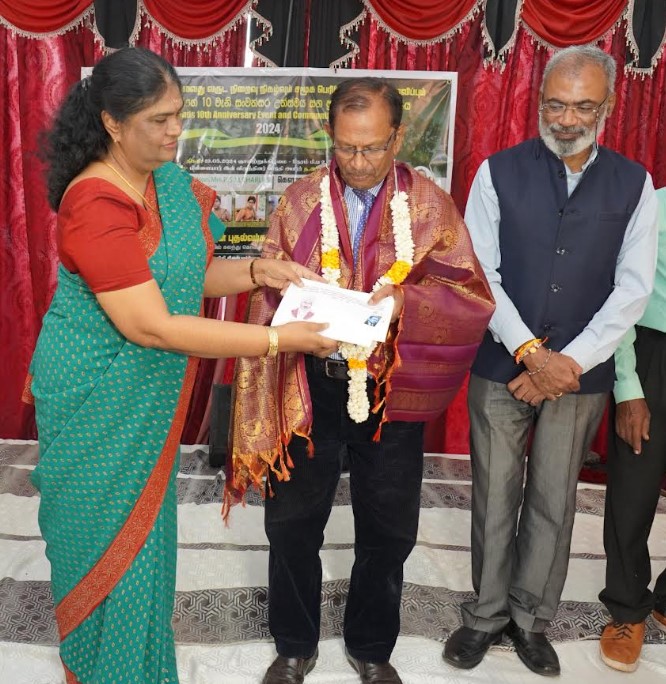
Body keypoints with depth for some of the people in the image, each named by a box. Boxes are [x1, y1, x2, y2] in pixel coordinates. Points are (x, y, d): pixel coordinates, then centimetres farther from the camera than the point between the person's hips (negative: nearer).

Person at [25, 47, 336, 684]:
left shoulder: (169, 181, 0)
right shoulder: (94, 206, -25)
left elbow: (190, 274, 9)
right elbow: (150, 326, -29)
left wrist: (259, 271, -10)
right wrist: (277, 339, -29)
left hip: (149, 394, 7)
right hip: (95, 399, -7)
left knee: (144, 525, 20)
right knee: (105, 534, 12)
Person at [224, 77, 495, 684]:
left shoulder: (430, 206, -2)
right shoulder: (301, 201, 1)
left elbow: (475, 298, -10)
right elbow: (269, 291, 3)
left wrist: (406, 296, -25)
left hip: (393, 390, 0)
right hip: (309, 389, 1)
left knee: (388, 530, 14)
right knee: (293, 522, 13)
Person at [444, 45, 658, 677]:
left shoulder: (633, 184, 3)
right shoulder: (499, 172, -1)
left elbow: (633, 287, -2)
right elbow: (479, 273, -6)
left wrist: (570, 361, -12)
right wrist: (530, 353, -14)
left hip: (581, 372, 2)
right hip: (500, 367, -1)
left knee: (554, 502, 13)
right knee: (495, 499, 9)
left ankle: (531, 618, 33)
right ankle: (487, 614, 29)